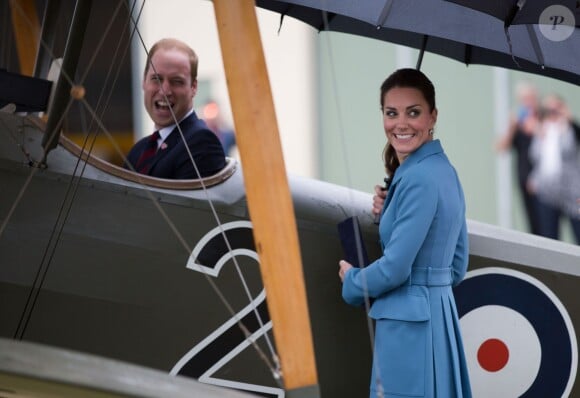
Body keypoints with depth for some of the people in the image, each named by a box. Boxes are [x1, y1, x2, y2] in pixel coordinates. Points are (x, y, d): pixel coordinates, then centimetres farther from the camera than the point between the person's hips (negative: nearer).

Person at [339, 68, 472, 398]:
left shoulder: (419, 178, -17)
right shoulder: (444, 170, 12)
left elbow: (395, 268, -20)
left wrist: (351, 280, 1)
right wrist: (389, 212, 13)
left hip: (408, 323, -10)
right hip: (438, 315, 10)